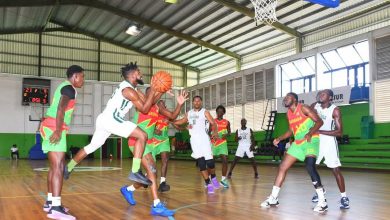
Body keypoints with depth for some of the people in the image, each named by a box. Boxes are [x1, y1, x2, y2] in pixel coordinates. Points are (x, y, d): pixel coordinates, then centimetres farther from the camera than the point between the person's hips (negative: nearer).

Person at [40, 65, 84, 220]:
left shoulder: (64, 87, 23)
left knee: (54, 167, 15)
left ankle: (50, 202, 21)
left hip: (50, 127, 11)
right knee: (58, 167, -16)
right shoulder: (69, 88, -7)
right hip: (54, 128, -11)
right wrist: (58, 130, -29)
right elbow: (61, 108, -20)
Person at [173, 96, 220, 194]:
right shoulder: (189, 113, 14)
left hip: (204, 138, -3)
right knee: (201, 163, -4)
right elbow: (183, 121, 31)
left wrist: (215, 132, -28)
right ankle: (208, 184, 4)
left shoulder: (205, 112, 1)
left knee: (210, 161, -10)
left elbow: (213, 123, -8)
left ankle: (213, 177, 19)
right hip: (194, 139, 3)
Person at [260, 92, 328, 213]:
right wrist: (279, 139, 11)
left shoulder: (303, 108, -11)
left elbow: (319, 121, -16)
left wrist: (310, 133, -32)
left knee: (310, 167, -27)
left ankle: (322, 201, -17)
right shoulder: (289, 113, 12)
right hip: (298, 142, 8)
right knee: (282, 167, 4)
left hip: (311, 140, -8)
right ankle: (273, 198, 12)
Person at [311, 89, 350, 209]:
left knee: (336, 170, -7)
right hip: (315, 140, 5)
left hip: (329, 141, -5)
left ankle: (344, 197, 5)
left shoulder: (335, 110, -17)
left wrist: (319, 131, -28)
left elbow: (339, 132, -22)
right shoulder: (314, 106, -3)